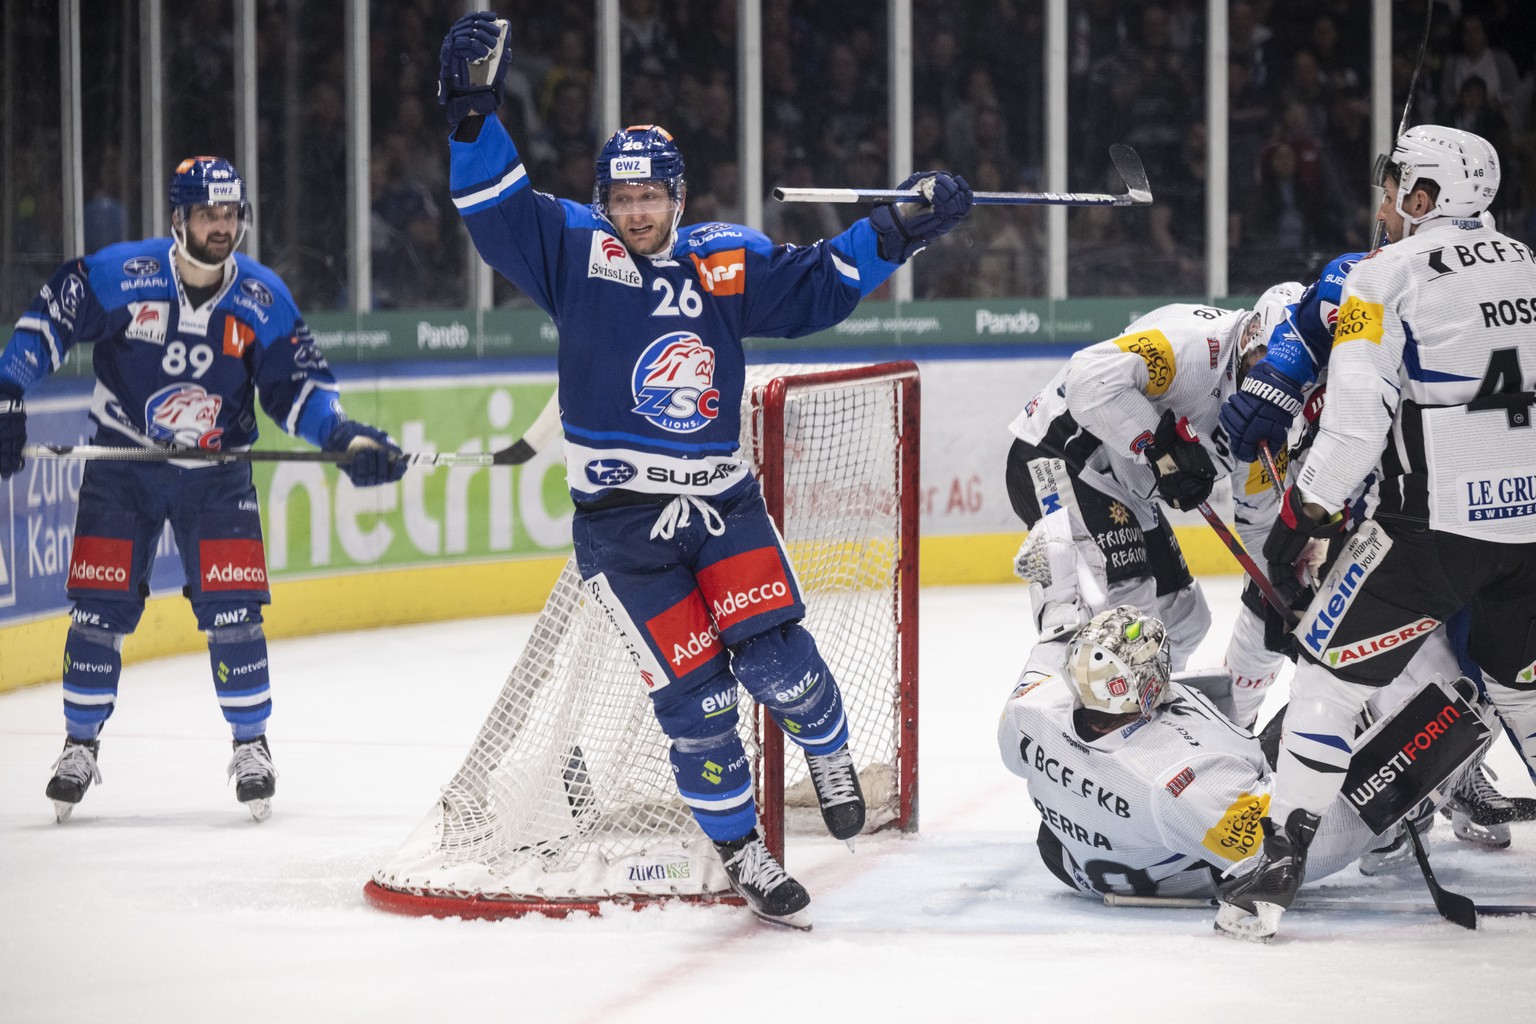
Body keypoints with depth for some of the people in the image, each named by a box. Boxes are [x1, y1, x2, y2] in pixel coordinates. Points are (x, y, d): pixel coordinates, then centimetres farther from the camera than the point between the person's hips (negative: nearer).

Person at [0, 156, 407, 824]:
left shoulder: (265, 300, -8)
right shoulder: (119, 275, -15)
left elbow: (297, 389, -1)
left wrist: (348, 439, -16)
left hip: (216, 473, 1)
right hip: (121, 462, -1)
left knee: (232, 607, -8)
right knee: (100, 606, -1)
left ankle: (251, 744, 7)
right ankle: (81, 744, 15)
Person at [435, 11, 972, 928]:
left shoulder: (727, 262, 5)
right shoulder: (574, 250, 0)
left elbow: (819, 284, 9)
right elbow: (496, 206, -6)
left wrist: (902, 229, 0)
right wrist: (473, 111, -19)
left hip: (722, 504, 2)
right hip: (620, 521, -1)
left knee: (772, 655, -13)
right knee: (692, 693, -4)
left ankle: (829, 749, 21)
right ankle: (740, 852, 13)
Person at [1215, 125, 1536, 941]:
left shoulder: (1386, 276, -6)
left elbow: (1357, 417, -14)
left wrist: (1302, 514, -7)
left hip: (1436, 521, -6)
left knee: (1330, 668, 0)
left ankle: (1279, 862, -7)